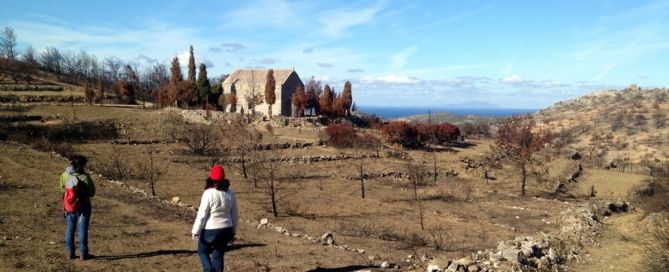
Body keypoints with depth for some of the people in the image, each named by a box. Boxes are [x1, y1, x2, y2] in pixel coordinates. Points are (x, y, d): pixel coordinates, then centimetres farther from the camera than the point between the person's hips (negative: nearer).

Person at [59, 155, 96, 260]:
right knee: (83, 229, 6)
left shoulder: (64, 175, -7)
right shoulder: (85, 177, -19)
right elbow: (92, 193, -11)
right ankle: (83, 254, 10)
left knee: (69, 229, 15)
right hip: (83, 205, -4)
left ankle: (70, 253, 20)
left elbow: (62, 189, 8)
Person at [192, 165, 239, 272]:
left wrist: (195, 231, -5)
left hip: (210, 230, -5)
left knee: (202, 251, 18)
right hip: (226, 229, 5)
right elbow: (235, 214, 8)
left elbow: (202, 214, -13)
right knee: (218, 255, 16)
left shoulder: (209, 193, -15)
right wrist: (233, 231, 19)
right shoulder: (231, 193, 2)